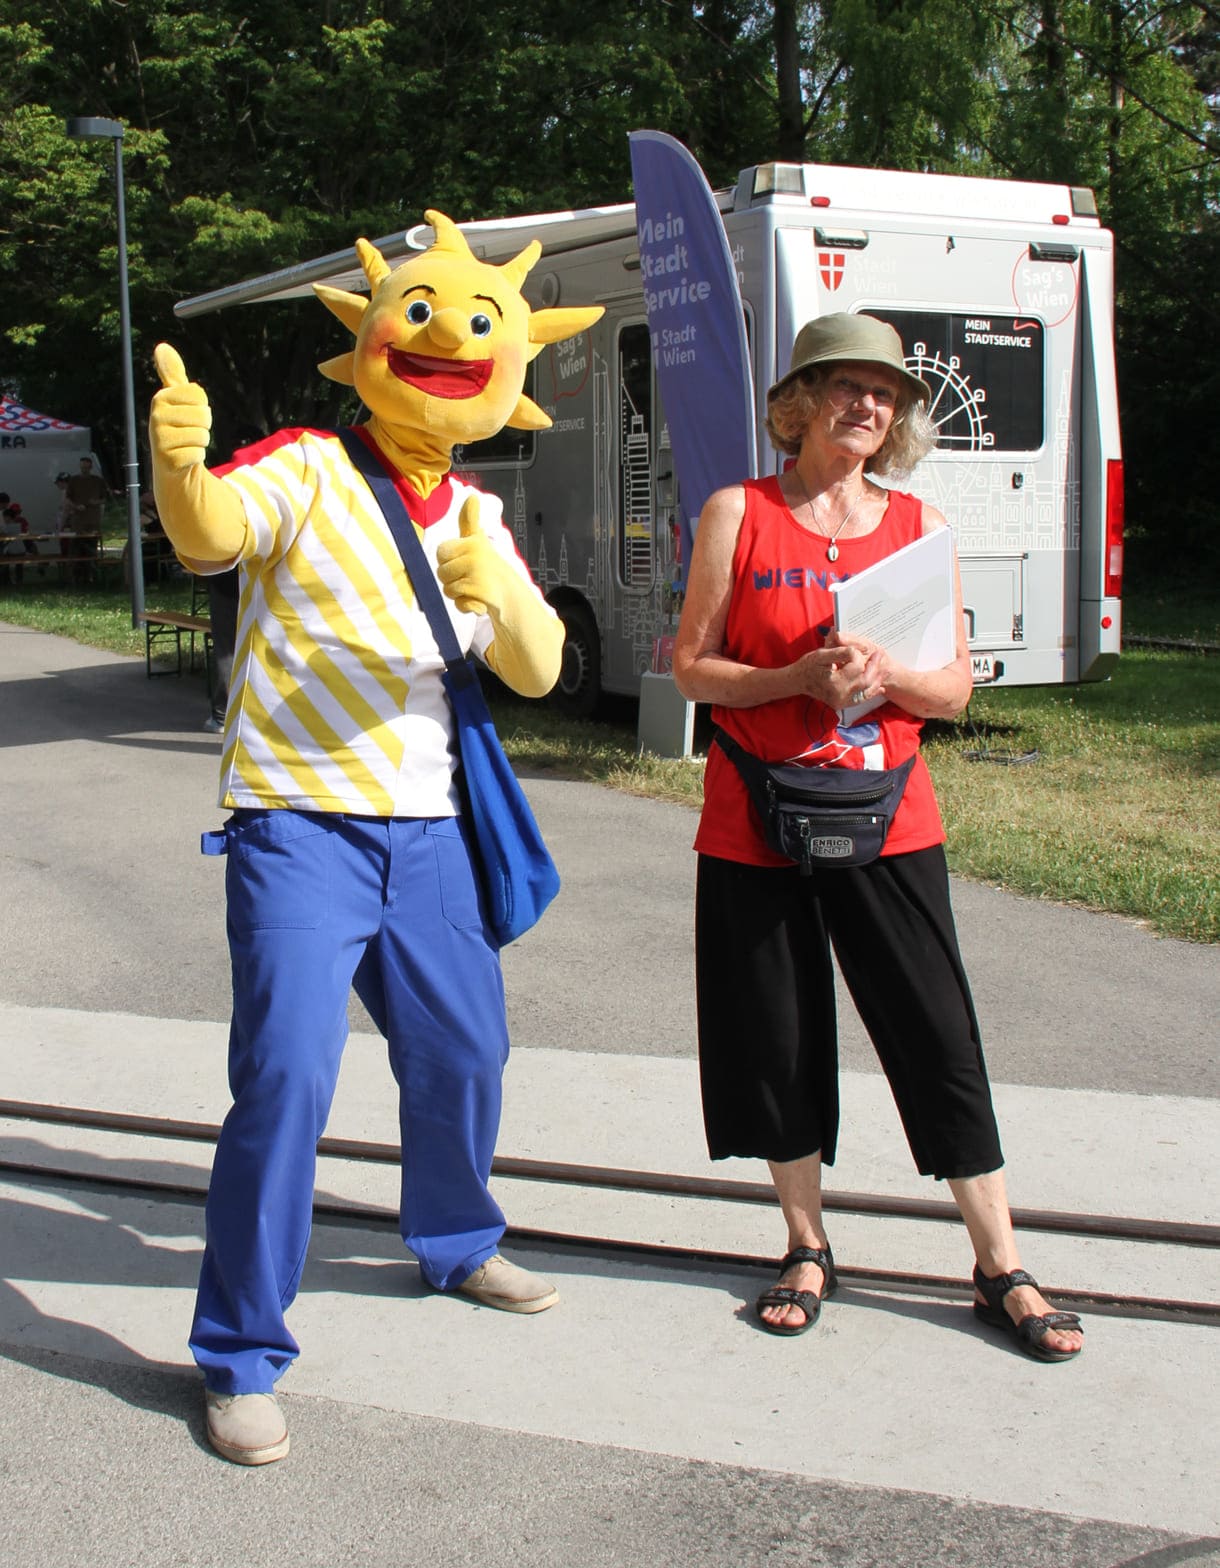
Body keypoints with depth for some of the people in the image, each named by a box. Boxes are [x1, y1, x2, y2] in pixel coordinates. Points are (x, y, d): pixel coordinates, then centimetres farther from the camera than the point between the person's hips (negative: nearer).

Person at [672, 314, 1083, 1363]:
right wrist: (800, 678, -17)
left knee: (939, 1038, 2)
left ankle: (1001, 1268, 14)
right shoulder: (739, 514, 0)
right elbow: (693, 668, -1)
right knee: (777, 1039, 7)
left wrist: (883, 673, -14)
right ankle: (809, 1248, 25)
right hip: (756, 820, -1)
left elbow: (954, 688, 7)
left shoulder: (921, 526, 6)